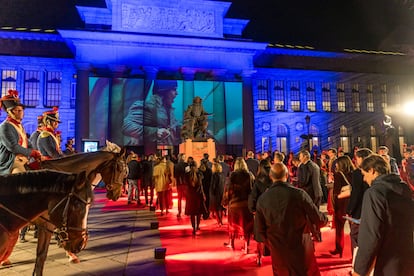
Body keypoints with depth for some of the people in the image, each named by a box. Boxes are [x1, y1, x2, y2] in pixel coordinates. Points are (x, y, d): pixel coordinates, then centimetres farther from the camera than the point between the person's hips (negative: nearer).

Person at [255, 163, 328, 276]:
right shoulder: (299, 194, -16)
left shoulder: (262, 199, -8)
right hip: (301, 248, -2)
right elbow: (318, 220, -9)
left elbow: (260, 229, -1)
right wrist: (325, 218, 14)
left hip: (277, 250, 2)